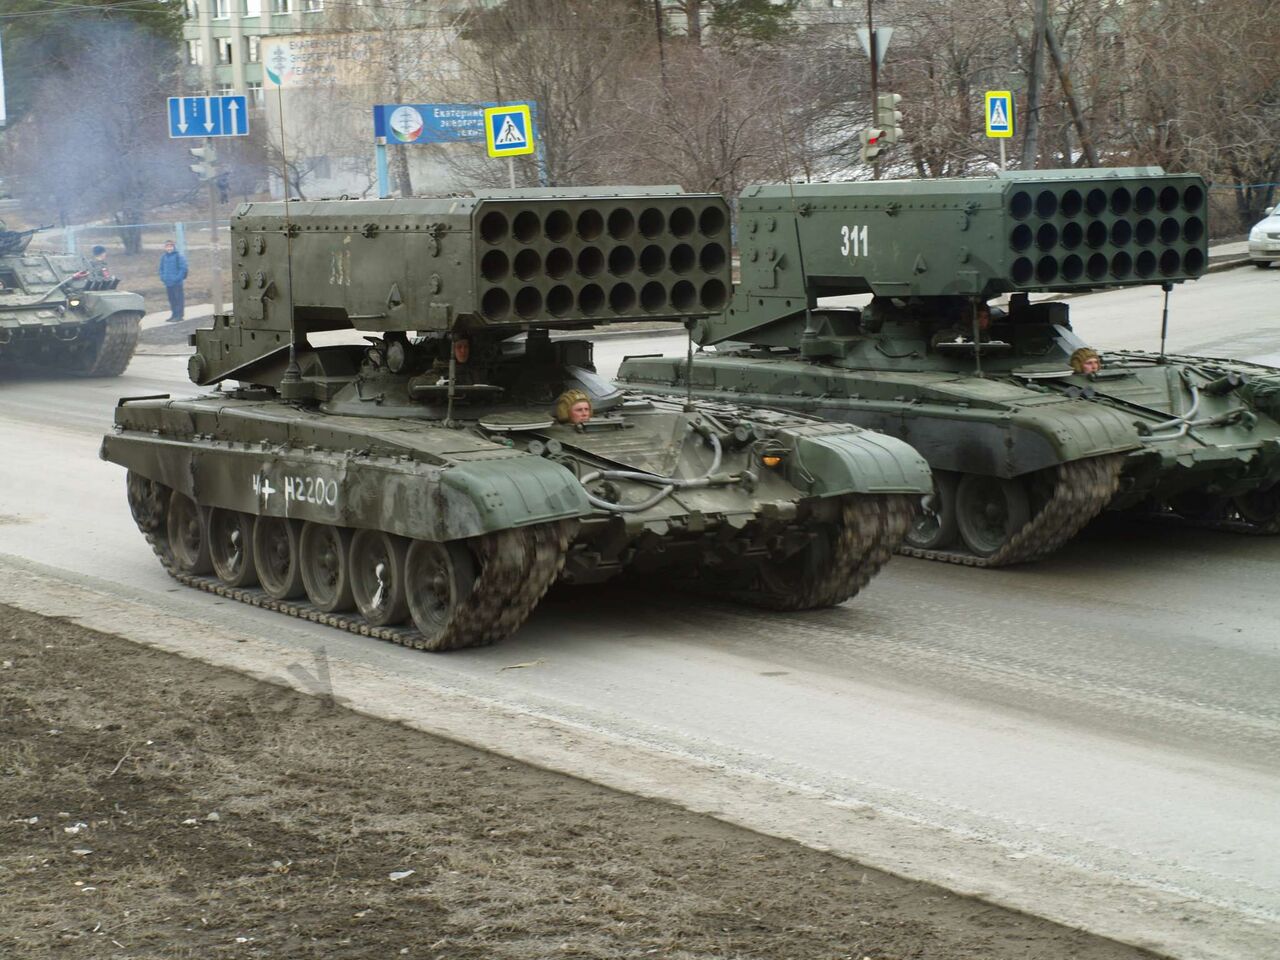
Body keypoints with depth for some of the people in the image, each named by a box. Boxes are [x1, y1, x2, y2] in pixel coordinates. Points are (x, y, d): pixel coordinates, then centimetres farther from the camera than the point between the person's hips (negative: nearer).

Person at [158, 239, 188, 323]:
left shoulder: (178, 256, -9)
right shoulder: (163, 257, 8)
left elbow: (183, 268, -10)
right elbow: (161, 268, 18)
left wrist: (178, 278, -16)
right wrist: (162, 277, 4)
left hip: (177, 282, -6)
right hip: (168, 283, 6)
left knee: (178, 299, -2)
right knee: (171, 300, 12)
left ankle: (179, 316, 0)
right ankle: (174, 315, 20)